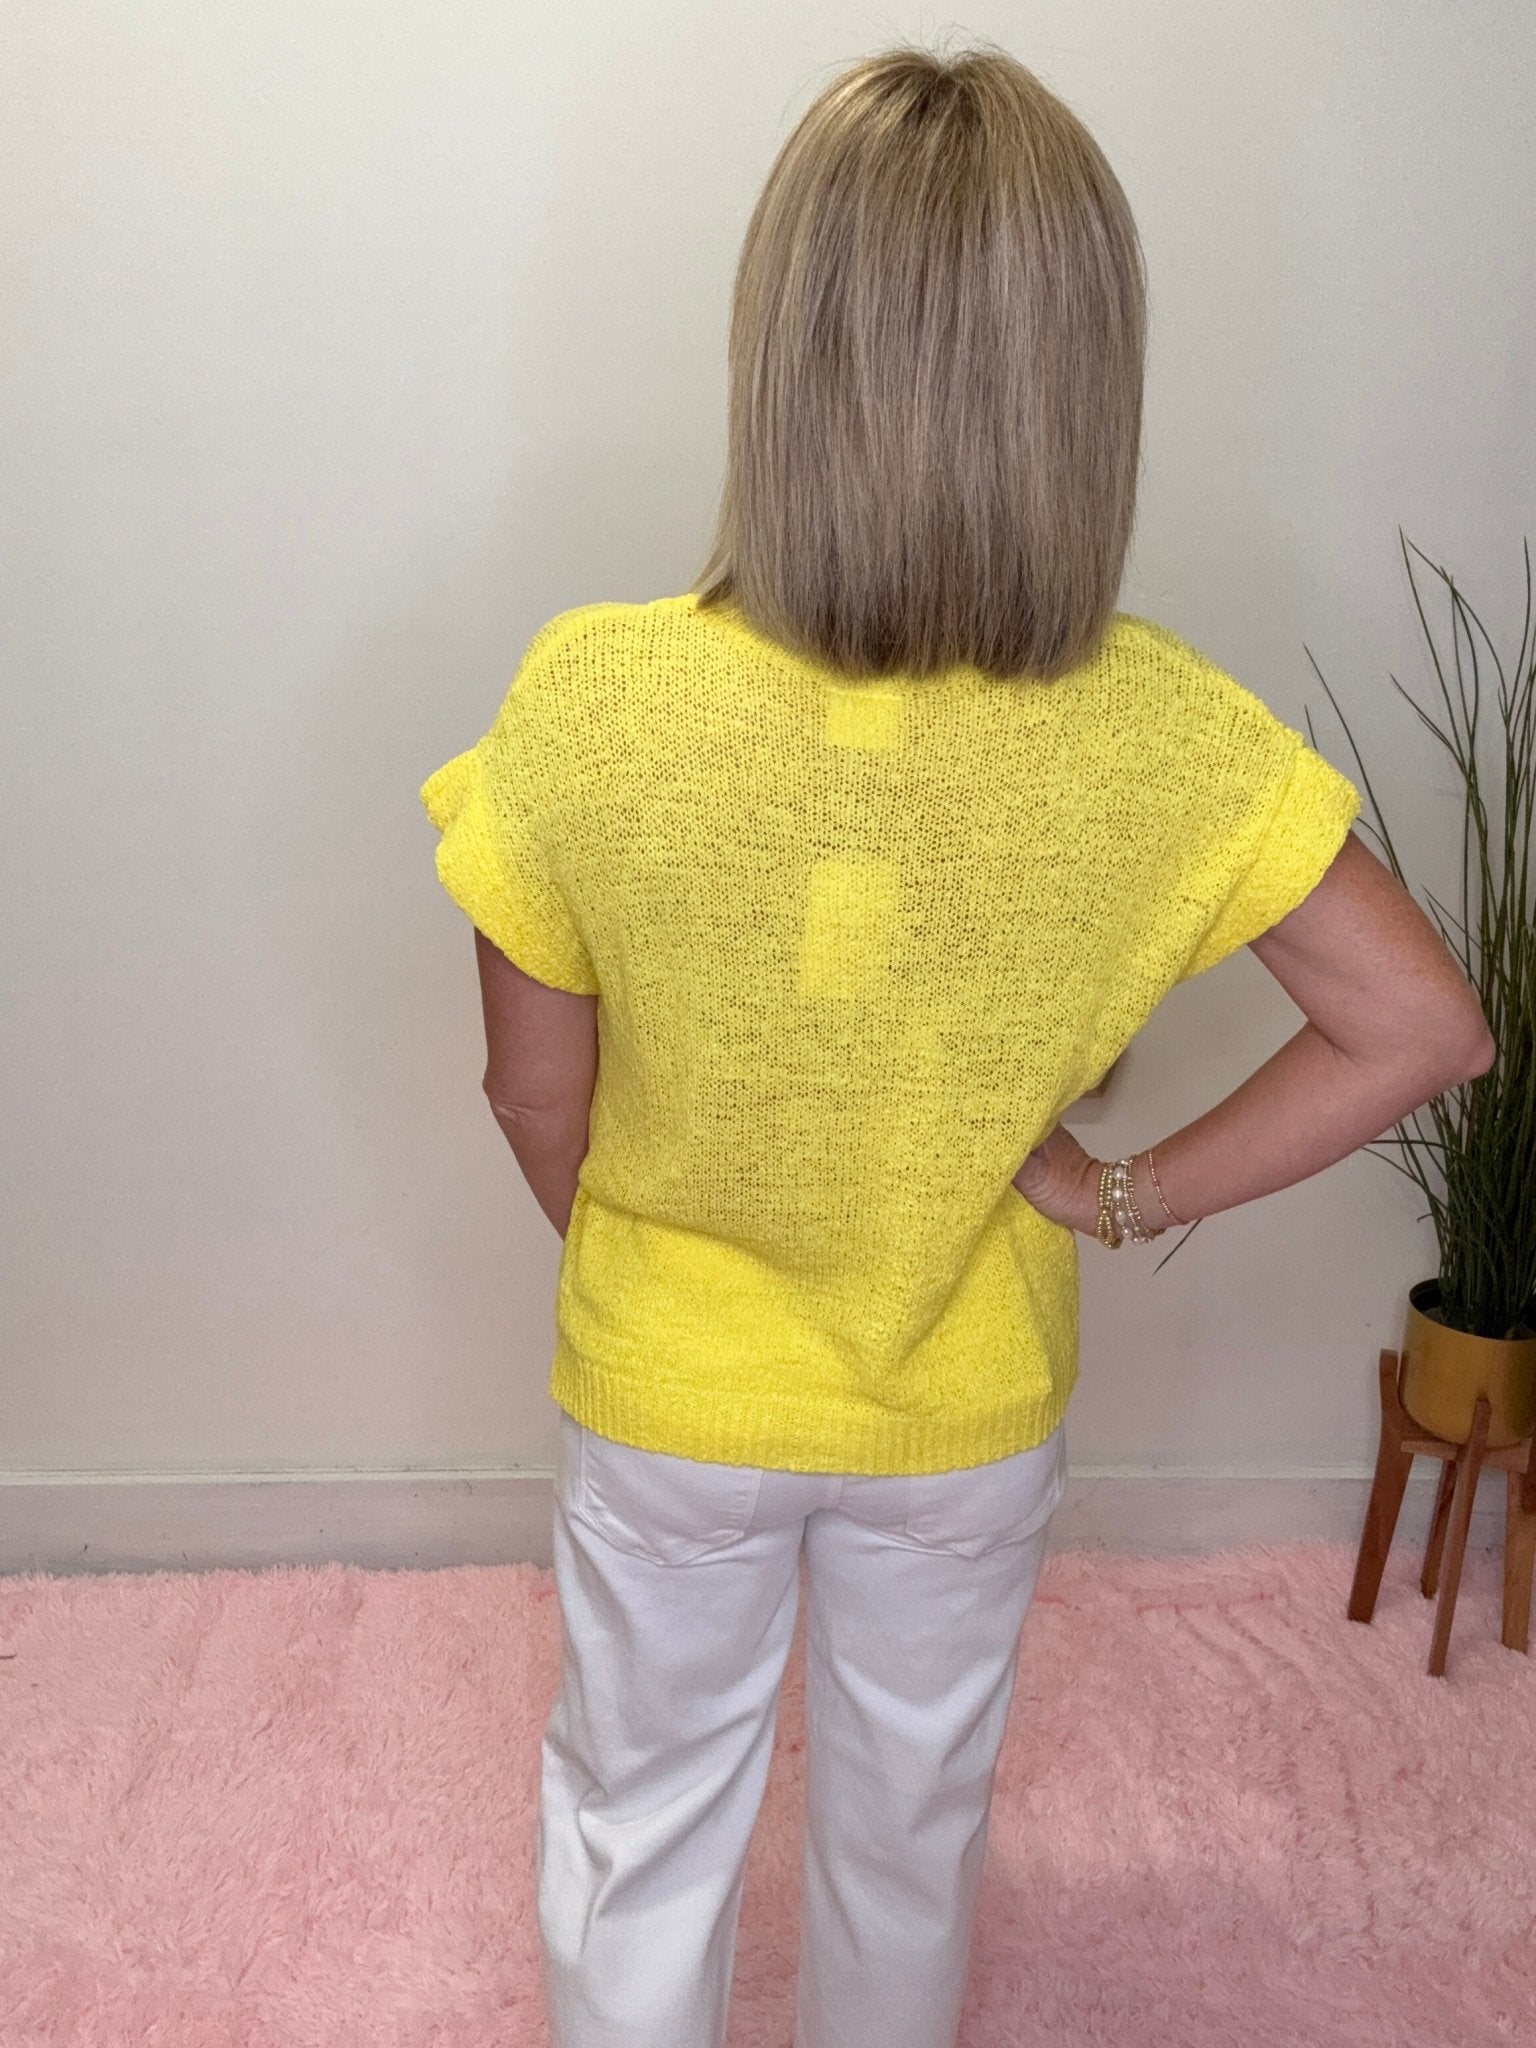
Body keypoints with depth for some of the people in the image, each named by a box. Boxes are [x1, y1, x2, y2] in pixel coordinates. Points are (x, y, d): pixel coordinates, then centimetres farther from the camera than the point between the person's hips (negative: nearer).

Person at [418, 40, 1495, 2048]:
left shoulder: (593, 700, -26)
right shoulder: (1160, 732, -23)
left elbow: (538, 1095, -14)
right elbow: (1425, 1025, -15)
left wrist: (644, 1268, 6)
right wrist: (1133, 1190, -8)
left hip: (669, 1401, -1)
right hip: (970, 1416, 2)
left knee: (638, 1814, 25)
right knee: (912, 1809, 29)